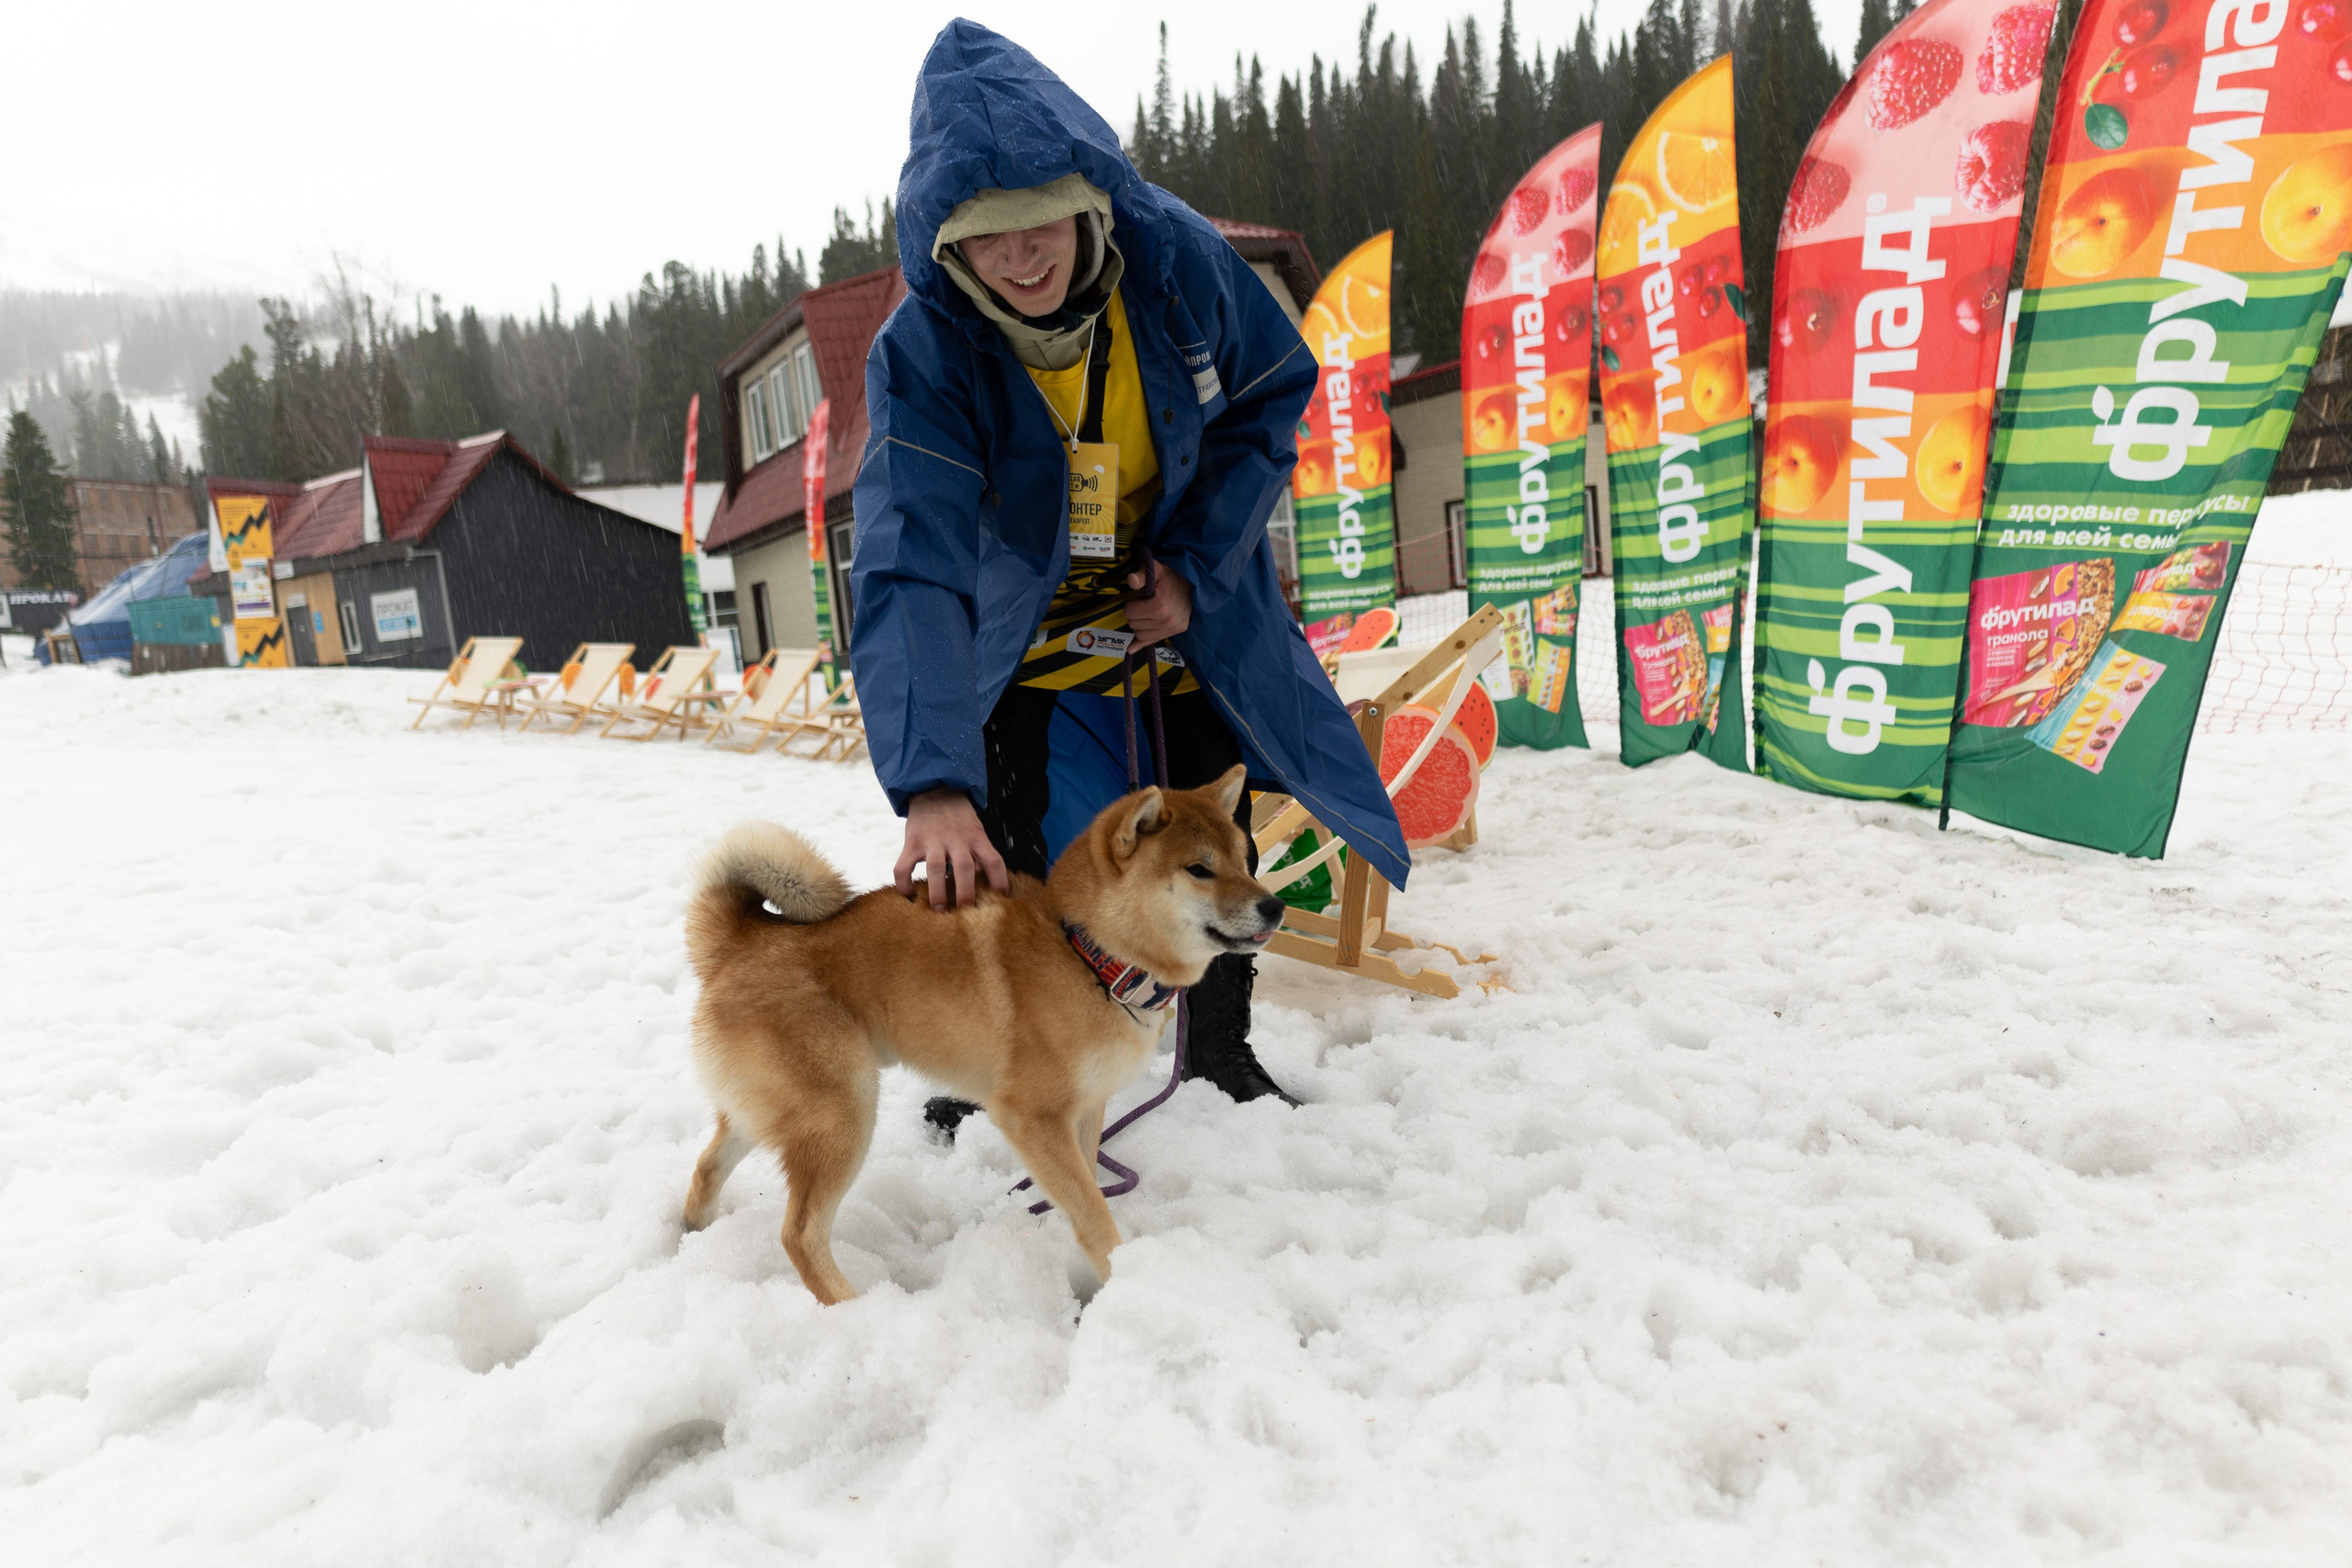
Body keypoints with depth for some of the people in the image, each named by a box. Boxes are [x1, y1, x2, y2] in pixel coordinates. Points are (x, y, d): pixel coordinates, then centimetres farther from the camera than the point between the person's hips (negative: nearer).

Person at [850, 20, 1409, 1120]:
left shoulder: (1175, 254, -23)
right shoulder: (923, 351, -29)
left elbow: (1269, 400, -8)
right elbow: (911, 567, -38)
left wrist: (1199, 570, -20)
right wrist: (931, 780, -50)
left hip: (1187, 600, 2)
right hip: (1028, 618, -1)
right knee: (989, 854, -6)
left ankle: (1220, 1050, 30)